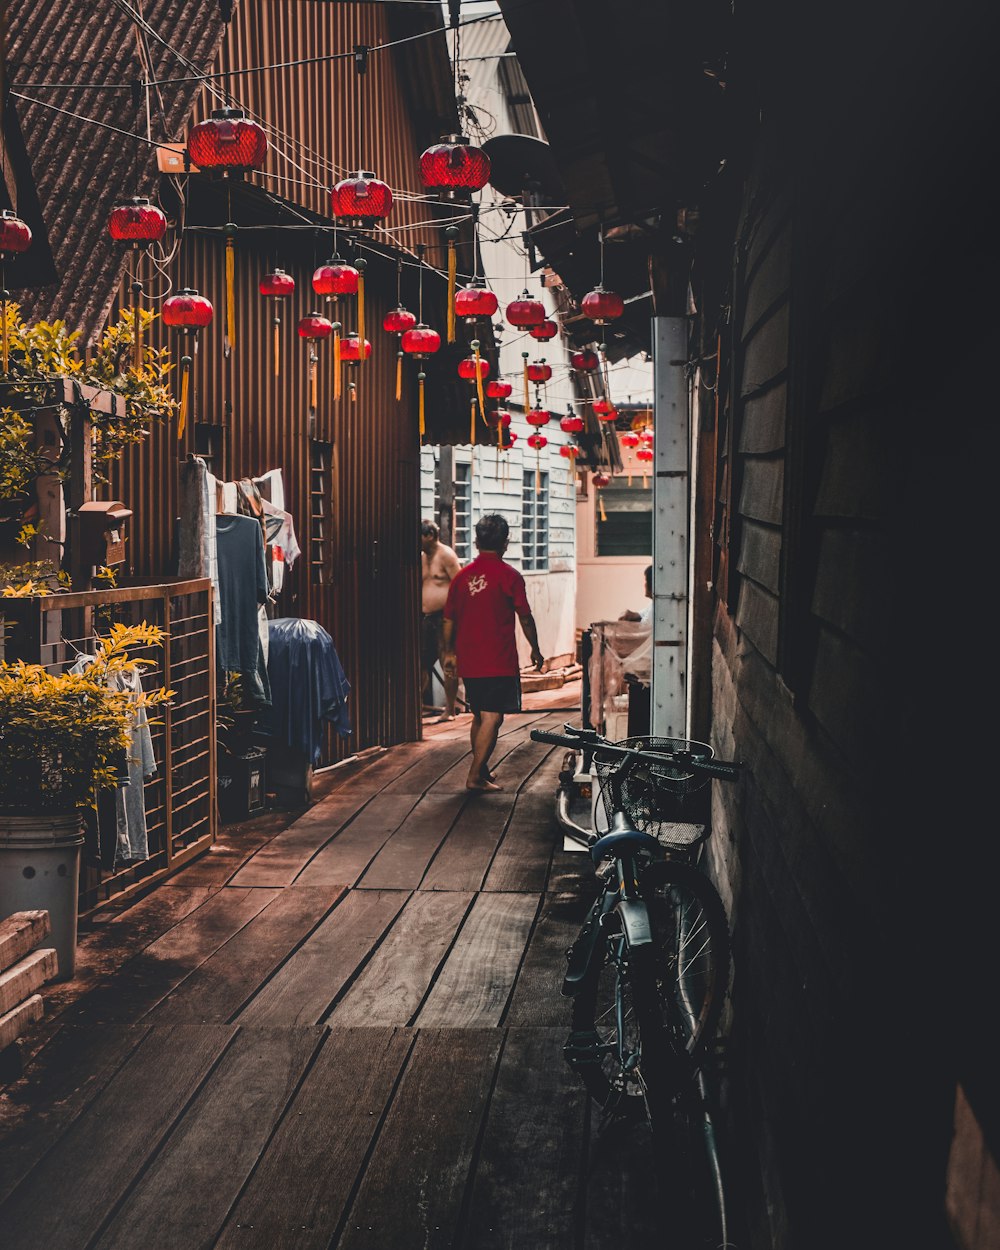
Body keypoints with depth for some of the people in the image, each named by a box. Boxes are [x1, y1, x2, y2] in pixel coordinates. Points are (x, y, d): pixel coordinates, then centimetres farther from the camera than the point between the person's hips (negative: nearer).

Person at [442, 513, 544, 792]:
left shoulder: (463, 576, 6)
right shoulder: (509, 575, -8)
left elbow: (449, 619, 11)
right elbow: (525, 617, -4)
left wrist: (450, 652, 24)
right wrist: (535, 649, 9)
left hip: (469, 662, 6)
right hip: (499, 663, -6)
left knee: (479, 717, 17)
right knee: (492, 718, -5)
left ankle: (481, 770, 25)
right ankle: (475, 776, -11)